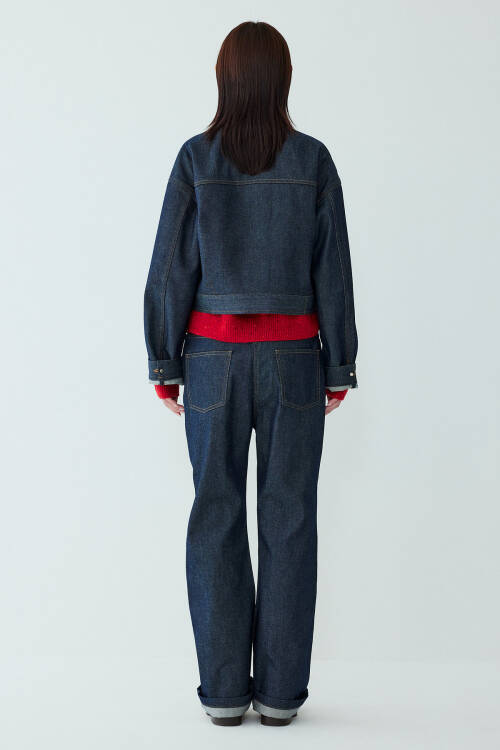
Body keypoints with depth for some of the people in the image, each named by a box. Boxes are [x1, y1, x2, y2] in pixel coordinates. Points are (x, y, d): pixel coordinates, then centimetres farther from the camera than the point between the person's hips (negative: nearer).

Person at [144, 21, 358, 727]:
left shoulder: (195, 159, -3)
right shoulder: (313, 160, -2)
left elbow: (171, 269, -3)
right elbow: (333, 271, -1)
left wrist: (166, 365, 4)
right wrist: (339, 368, 6)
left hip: (214, 354, 0)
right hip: (293, 356, 0)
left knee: (216, 517, 6)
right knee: (288, 518, 5)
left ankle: (223, 689, 10)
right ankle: (280, 689, 10)